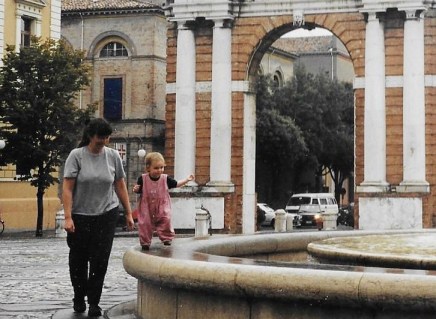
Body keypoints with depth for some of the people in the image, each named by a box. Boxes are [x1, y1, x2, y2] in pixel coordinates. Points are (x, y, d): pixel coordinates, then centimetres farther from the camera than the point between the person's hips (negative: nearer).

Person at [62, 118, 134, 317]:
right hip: (80, 216, -1)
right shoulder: (76, 156, -7)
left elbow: (120, 186, 8)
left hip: (106, 215, 1)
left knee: (100, 261, -3)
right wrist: (68, 217, -16)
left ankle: (94, 302, 6)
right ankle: (79, 298, 28)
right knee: (78, 260, 9)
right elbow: (67, 188, -10)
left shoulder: (113, 156, 2)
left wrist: (128, 213, 7)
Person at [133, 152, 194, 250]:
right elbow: (139, 191, 1)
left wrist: (187, 179, -3)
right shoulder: (143, 179, -12)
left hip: (162, 207, 1)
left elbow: (176, 184, 5)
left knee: (165, 221, -3)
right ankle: (145, 242, 20)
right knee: (145, 224, 5)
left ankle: (166, 238, 16)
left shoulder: (165, 178, -8)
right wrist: (136, 189, -21)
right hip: (147, 208, -1)